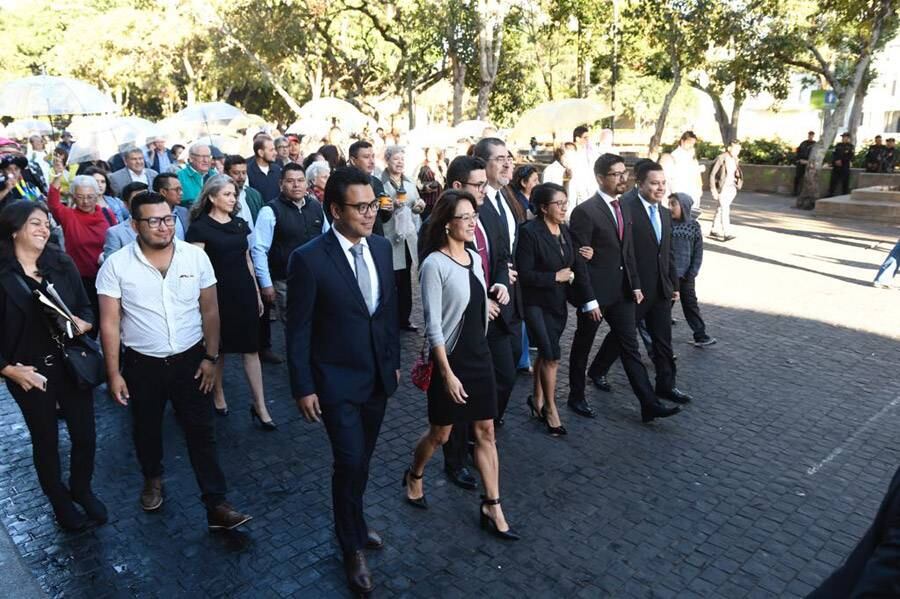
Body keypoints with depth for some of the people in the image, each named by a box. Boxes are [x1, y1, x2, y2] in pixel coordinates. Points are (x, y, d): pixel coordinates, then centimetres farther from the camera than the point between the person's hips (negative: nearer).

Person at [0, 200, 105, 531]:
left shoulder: (62, 264, -2)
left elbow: (86, 308, 5)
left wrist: (84, 323, -15)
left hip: (72, 365, 3)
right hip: (29, 373, -3)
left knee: (85, 435, 11)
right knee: (45, 441, 15)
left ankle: (82, 489, 39)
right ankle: (60, 501, 38)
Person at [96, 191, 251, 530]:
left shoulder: (196, 256, -8)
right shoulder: (116, 265, -10)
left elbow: (209, 311, -1)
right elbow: (110, 323, -6)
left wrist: (211, 357, -3)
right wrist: (113, 374, -6)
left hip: (190, 360, 0)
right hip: (142, 364, 0)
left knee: (202, 433, 3)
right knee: (146, 429, 21)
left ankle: (216, 506, 11)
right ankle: (152, 479, 48)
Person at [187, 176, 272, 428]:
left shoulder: (240, 223, 9)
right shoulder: (200, 227, -7)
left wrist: (257, 294, 15)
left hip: (244, 292, 4)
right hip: (218, 293, -4)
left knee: (251, 348, 2)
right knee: (217, 348, 11)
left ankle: (260, 406, 6)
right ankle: (218, 395, 31)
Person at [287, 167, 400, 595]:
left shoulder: (382, 247, -1)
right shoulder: (309, 258, -18)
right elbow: (298, 329, -12)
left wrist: (394, 361, 13)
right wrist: (303, 387, -11)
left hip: (378, 376, 5)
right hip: (337, 381, -5)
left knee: (361, 459, 18)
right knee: (350, 462, -3)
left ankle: (353, 524, 42)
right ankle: (353, 547, 22)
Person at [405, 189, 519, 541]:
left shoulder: (475, 258, 4)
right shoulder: (434, 264, -16)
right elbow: (433, 325, -18)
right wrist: (447, 372, -19)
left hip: (479, 355, 6)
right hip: (451, 359, -6)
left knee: (486, 431, 8)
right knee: (440, 433, 11)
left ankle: (492, 508, 19)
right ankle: (414, 476, 41)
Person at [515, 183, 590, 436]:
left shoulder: (565, 231, 4)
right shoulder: (530, 232, -16)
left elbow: (578, 266, 1)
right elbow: (524, 274, -18)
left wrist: (589, 300, -5)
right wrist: (555, 277, -15)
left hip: (558, 304, 6)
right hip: (537, 304, -6)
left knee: (545, 354, 16)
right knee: (552, 356, -7)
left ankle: (538, 401, 33)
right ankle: (550, 408, 11)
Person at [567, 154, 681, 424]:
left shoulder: (624, 208, 9)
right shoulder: (585, 212, -15)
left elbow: (628, 251, 15)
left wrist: (635, 284, 9)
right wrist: (588, 299, -18)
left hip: (622, 292, 7)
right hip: (595, 293, -6)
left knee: (630, 347, 8)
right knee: (582, 346, 11)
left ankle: (649, 403, 11)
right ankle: (577, 397, 27)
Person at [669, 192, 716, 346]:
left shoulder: (693, 225, -1)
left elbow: (698, 251, 1)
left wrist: (692, 273, -5)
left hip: (686, 275, 2)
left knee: (691, 304, 11)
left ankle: (700, 336, 19)